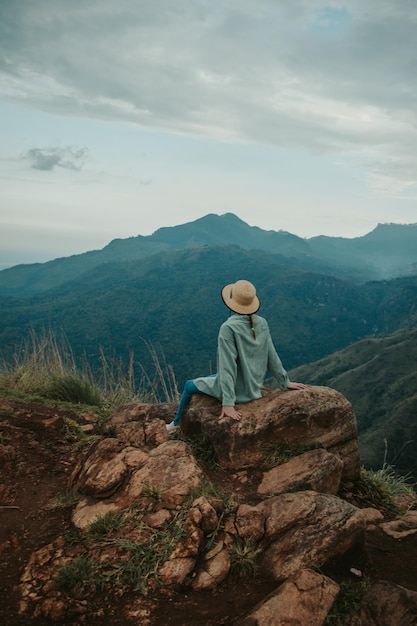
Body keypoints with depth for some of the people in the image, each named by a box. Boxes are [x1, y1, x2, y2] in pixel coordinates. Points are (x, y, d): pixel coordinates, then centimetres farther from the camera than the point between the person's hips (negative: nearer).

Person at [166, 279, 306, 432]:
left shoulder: (229, 327, -26)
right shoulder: (261, 323, -7)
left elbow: (227, 367, -26)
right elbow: (272, 357, 1)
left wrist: (228, 403, -24)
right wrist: (285, 382, 13)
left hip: (236, 391, -7)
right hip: (254, 389, 7)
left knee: (190, 386, 20)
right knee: (212, 378, 35)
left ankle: (176, 424, 44)